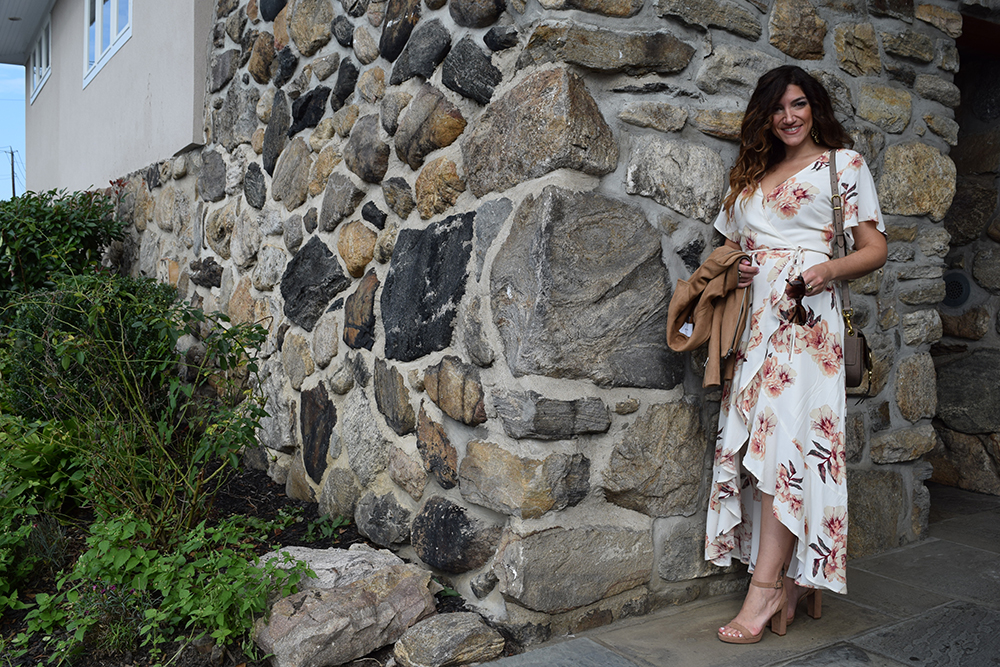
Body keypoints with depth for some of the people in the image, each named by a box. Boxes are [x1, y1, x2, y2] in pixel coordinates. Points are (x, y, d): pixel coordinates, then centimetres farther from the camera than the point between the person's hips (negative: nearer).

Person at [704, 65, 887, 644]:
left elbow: (875, 249, 3)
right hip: (755, 315, 5)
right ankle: (792, 582, 8)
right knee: (756, 440, -1)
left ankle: (765, 589, -11)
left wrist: (828, 270, -16)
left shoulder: (844, 163, 8)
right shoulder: (752, 175, 22)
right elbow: (732, 244, 27)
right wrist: (734, 269, 4)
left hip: (805, 314, -5)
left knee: (784, 437, -14)